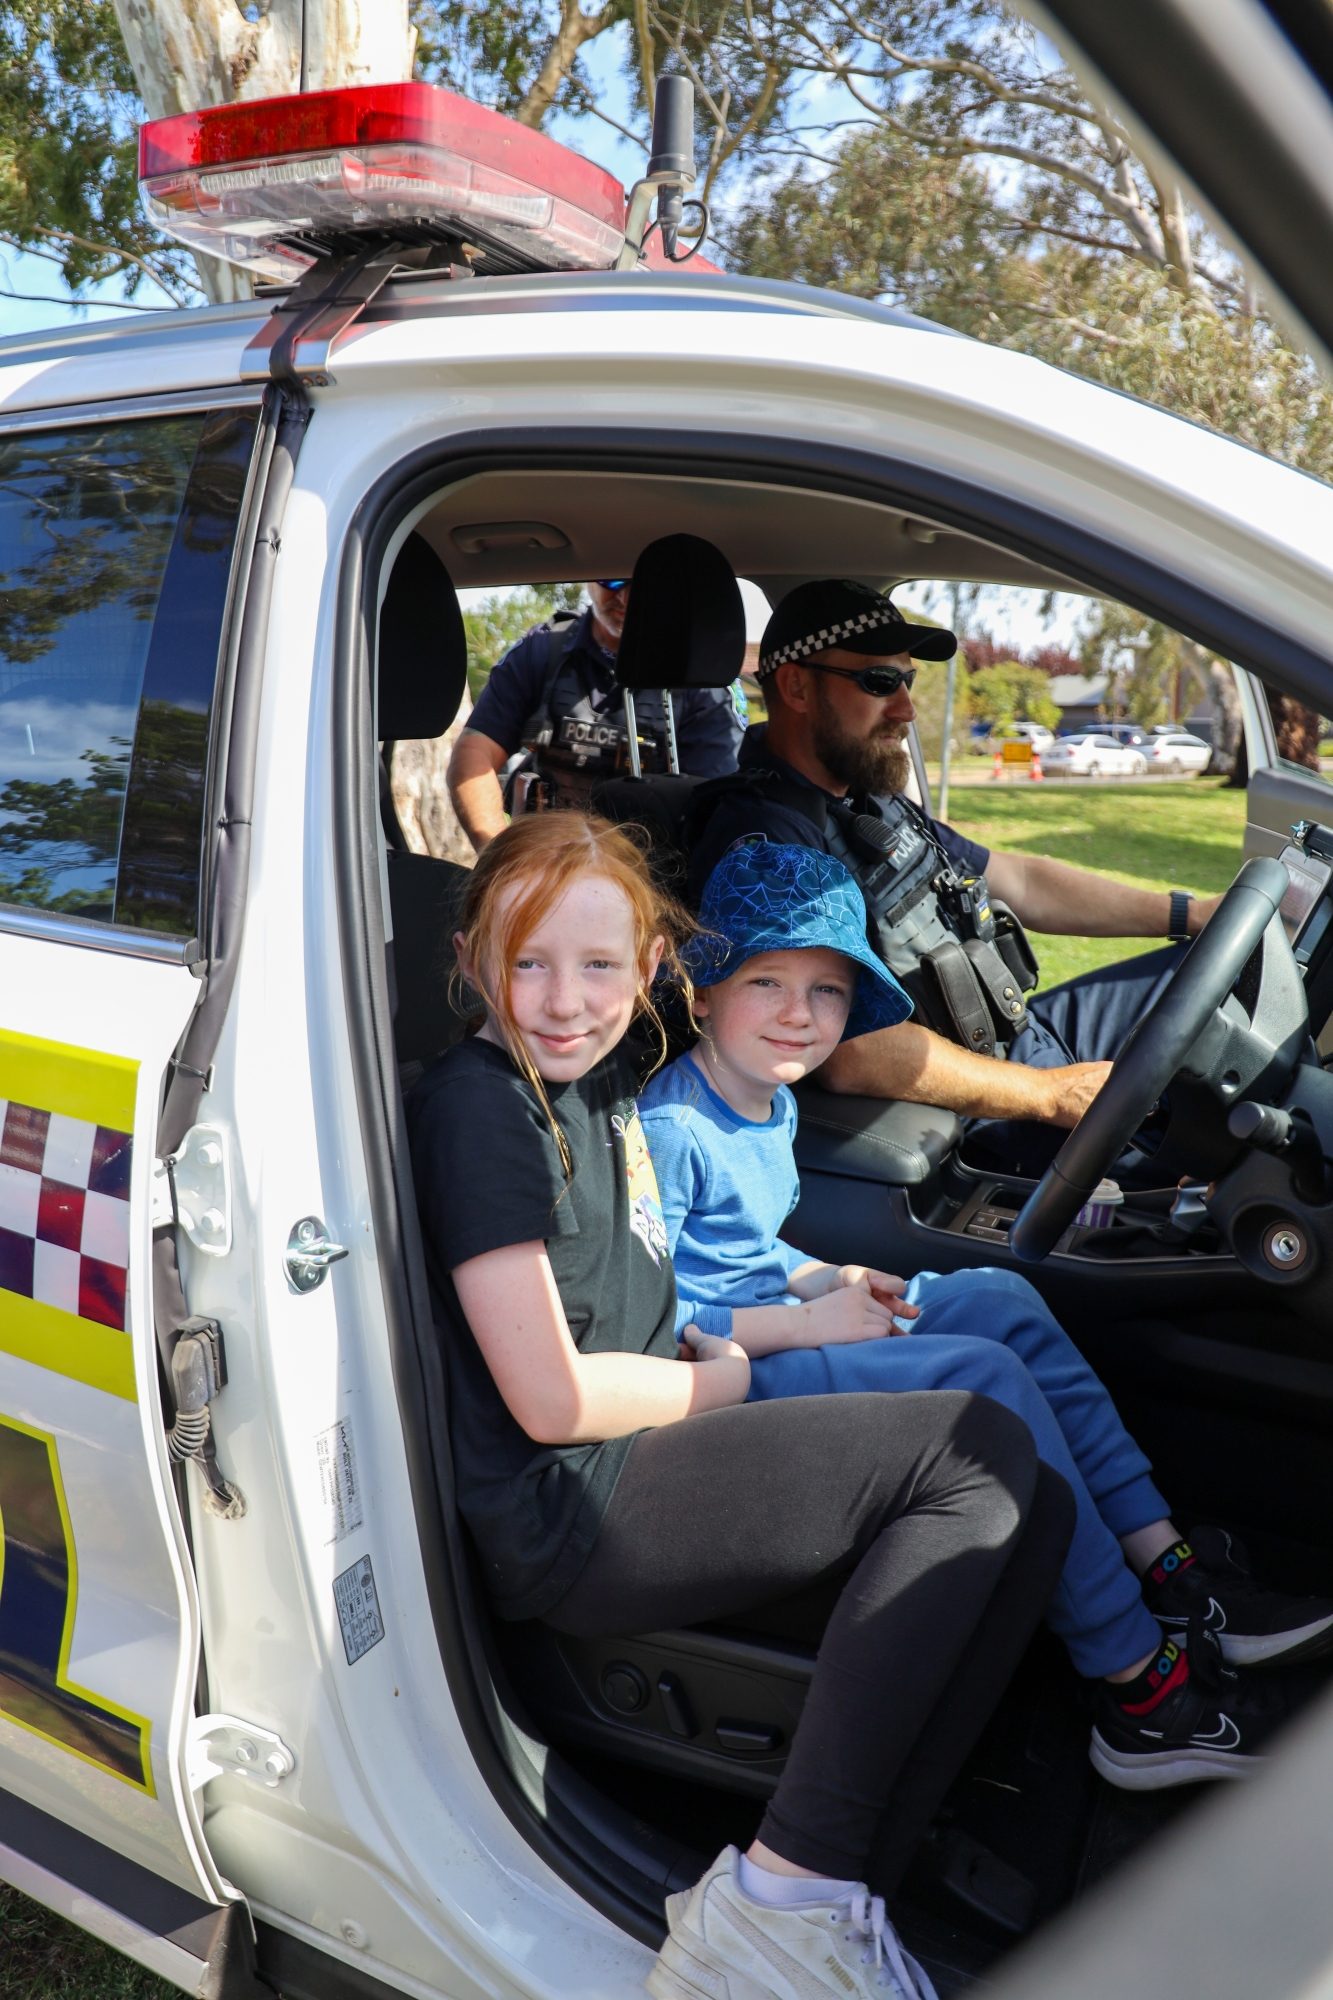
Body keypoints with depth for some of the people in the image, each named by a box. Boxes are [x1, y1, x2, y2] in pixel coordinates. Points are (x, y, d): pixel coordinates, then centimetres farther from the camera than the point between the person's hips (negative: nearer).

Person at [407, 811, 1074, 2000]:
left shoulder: (599, 1076, 13)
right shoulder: (478, 1105, -15)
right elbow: (551, 1399, -19)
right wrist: (717, 1381, -2)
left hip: (647, 1468, 9)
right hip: (570, 1516, -9)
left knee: (1029, 1510, 4)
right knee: (976, 1449, -13)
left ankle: (849, 1868, -1)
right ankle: (787, 1891, -13)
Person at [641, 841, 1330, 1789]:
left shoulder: (771, 1105, 9)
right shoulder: (670, 1132, -21)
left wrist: (823, 1278, 2)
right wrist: (804, 1321, -21)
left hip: (777, 1327, 10)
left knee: (1003, 1299, 0)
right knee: (983, 1376, -21)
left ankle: (1167, 1569, 0)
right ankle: (1141, 1690, -13)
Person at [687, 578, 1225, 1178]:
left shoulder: (871, 803, 10)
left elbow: (1019, 881, 19)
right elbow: (850, 1052, -33)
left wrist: (1194, 914, 12)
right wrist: (1054, 1095, -24)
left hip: (1024, 1037, 10)